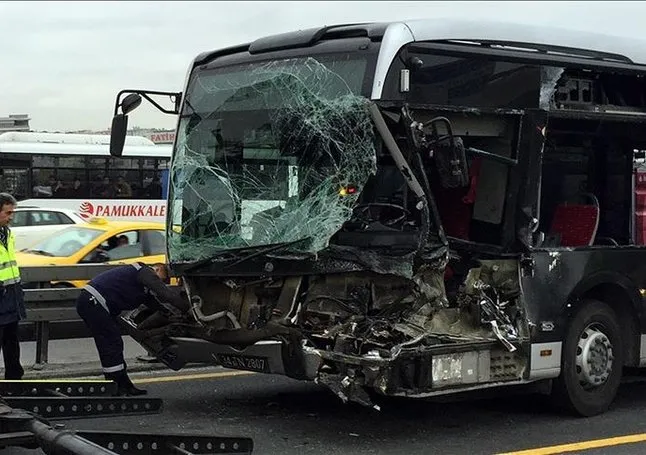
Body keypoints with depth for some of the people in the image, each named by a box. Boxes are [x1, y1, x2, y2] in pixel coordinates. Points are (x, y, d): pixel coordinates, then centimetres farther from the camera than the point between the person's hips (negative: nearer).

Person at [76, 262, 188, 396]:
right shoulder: (145, 272, -6)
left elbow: (154, 304, 26)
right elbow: (167, 295, -14)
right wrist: (188, 309, -8)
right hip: (92, 302, -11)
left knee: (115, 346, 13)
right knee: (112, 346, -9)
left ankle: (124, 386, 17)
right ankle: (117, 390, -7)